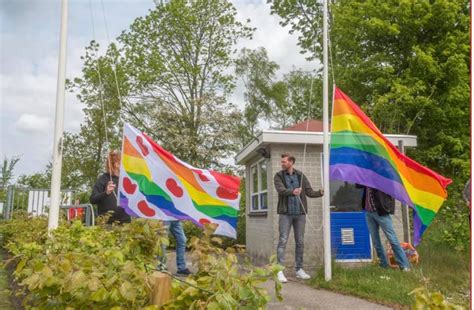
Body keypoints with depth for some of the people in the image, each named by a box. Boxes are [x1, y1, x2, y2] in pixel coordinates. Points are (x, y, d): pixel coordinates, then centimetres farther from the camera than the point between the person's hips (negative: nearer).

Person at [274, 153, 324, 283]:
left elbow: (310, 192, 3)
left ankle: (299, 269, 18)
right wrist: (292, 192, -37)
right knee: (283, 241, -6)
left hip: (300, 213, 3)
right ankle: (280, 271, -3)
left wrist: (321, 192, -17)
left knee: (300, 242, 8)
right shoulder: (278, 176, 1)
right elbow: (281, 190, -17)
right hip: (285, 213, -2)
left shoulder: (301, 176, 7)